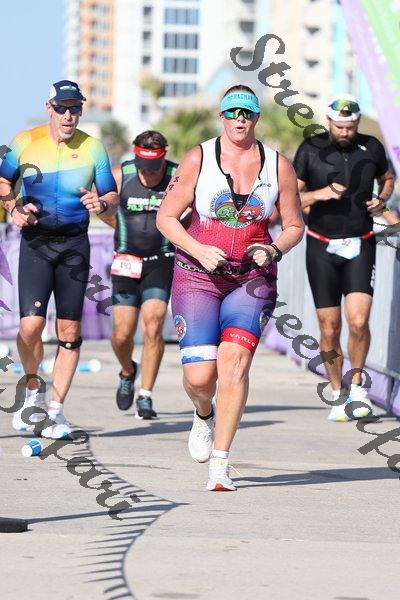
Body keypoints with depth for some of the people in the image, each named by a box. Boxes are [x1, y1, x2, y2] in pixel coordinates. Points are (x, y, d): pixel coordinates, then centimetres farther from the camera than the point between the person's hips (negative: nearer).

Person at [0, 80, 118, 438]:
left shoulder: (92, 148, 1)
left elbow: (114, 199, 6)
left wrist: (102, 204, -17)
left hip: (75, 244, 1)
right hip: (35, 243, -1)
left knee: (70, 332, 0)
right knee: (31, 325, -15)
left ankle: (56, 410, 11)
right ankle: (33, 391, 12)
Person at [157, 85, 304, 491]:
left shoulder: (278, 165, 4)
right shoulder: (198, 159, -1)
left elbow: (294, 225, 12)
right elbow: (166, 217, 2)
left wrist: (274, 249, -9)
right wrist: (198, 250, -14)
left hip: (253, 278, 1)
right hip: (198, 275, -1)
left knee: (234, 359, -20)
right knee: (199, 375, -9)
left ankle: (219, 462, -14)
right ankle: (204, 415, 29)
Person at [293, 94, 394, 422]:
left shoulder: (371, 148, 2)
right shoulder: (311, 150, -3)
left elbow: (387, 177, 22)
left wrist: (382, 199, 1)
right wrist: (319, 194, -19)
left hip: (360, 246, 0)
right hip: (322, 247, 0)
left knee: (358, 321, -15)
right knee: (329, 327, 0)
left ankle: (357, 385, 6)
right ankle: (338, 394, 15)